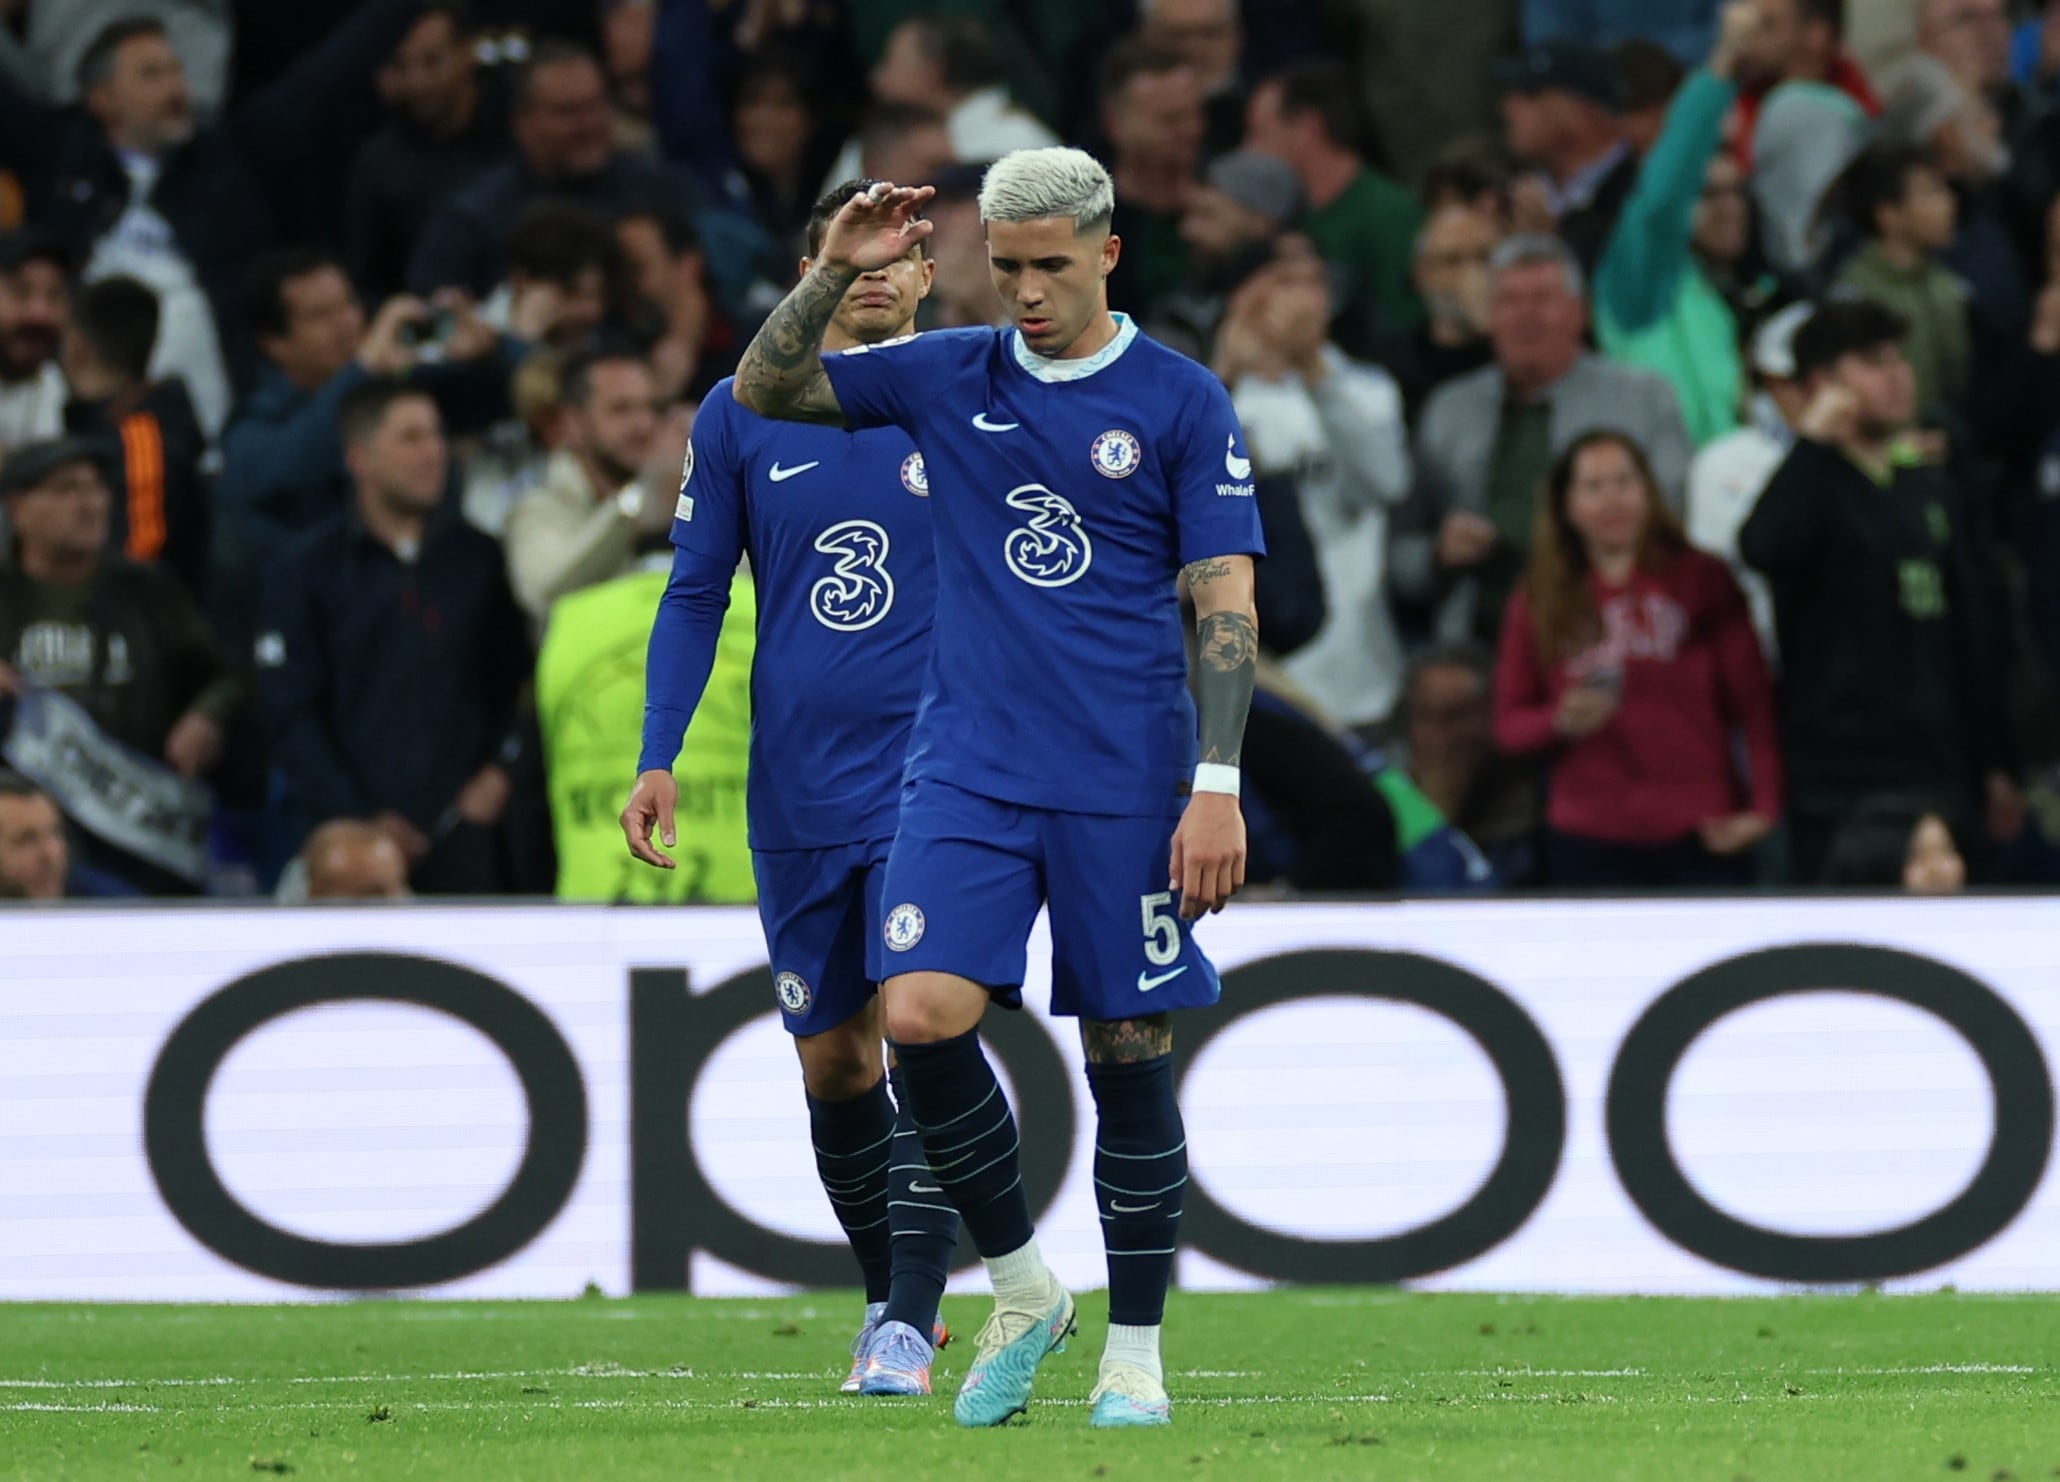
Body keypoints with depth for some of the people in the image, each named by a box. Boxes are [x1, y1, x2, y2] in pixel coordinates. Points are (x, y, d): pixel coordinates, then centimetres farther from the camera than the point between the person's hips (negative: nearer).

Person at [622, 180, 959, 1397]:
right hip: (798, 787, 3)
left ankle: (911, 1328, -16)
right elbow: (695, 598, 8)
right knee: (833, 1062, 9)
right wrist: (659, 761, -1)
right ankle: (890, 1296, 28)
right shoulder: (741, 417, 5)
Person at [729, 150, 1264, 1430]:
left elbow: (1227, 602, -2)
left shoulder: (1182, 404, 0)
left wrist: (1218, 786, -9)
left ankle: (1135, 1351, 13)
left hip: (1123, 783, -2)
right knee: (921, 1013, -15)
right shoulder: (947, 378, 8)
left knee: (1130, 1051, 0)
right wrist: (835, 273, -7)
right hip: (966, 770, 2)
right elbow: (764, 391, 9)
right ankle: (1022, 1288, 5)